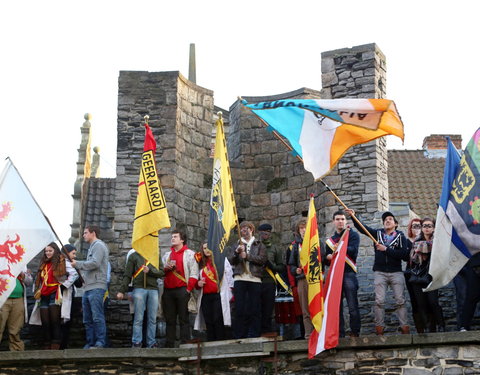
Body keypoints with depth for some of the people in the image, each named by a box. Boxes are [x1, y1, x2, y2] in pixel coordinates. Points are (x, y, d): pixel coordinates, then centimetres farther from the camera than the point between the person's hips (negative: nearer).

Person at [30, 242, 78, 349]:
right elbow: (39, 280, 32)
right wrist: (37, 291, 18)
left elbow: (74, 274, -7)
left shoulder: (62, 262, 1)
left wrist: (64, 285, -11)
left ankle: (55, 346, -10)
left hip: (56, 295, -7)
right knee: (45, 323, 3)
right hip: (44, 297, 7)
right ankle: (46, 347, 6)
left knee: (55, 322, -10)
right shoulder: (43, 264, 22)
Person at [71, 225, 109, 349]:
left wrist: (77, 263, -7)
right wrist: (82, 274, 11)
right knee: (88, 320, 9)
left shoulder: (99, 245, -4)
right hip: (88, 288, 10)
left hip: (96, 287, -10)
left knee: (97, 317, -13)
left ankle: (100, 343, -14)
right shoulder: (92, 247, 26)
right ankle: (90, 344, 12)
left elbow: (94, 263, -17)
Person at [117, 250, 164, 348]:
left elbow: (162, 272, 7)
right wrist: (122, 291, 0)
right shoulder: (134, 256, 11)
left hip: (153, 289, 2)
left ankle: (151, 343, 6)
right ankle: (136, 343, -1)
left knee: (152, 319, 2)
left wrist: (150, 270, -10)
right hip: (139, 289, -2)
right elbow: (127, 275, 7)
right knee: (138, 318, -4)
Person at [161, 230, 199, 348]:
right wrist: (166, 268, 1)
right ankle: (169, 344, 6)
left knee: (183, 319, -6)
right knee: (169, 319, 5)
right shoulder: (167, 255, 21)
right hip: (168, 291, 5)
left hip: (182, 290, -5)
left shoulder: (189, 254, 4)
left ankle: (184, 343, -8)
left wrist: (188, 289, -11)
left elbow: (194, 273, -3)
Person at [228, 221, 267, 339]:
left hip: (255, 279, -1)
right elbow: (231, 261, 6)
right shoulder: (236, 245, 19)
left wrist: (247, 256, -10)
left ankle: (254, 335, 0)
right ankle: (239, 336, -1)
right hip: (239, 279, 1)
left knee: (255, 309, -3)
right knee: (240, 309, -3)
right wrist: (237, 252, -12)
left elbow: (262, 259, -3)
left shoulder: (259, 245, 13)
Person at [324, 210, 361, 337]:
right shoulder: (330, 240, 22)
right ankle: (339, 334, 7)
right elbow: (326, 260, 24)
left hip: (349, 273, -5)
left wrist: (340, 248, -28)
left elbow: (353, 250, -12)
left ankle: (355, 333, -4)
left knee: (353, 306, -8)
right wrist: (328, 257, 0)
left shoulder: (352, 235, 6)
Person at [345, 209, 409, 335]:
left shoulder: (400, 236, 3)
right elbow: (362, 228, -2)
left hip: (396, 272, -1)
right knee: (379, 301, -4)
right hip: (380, 272, 1)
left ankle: (404, 327, 0)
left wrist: (386, 249, -14)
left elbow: (404, 254, -10)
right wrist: (353, 216, -17)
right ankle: (379, 328, -2)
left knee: (400, 300, -2)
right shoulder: (378, 233, 10)